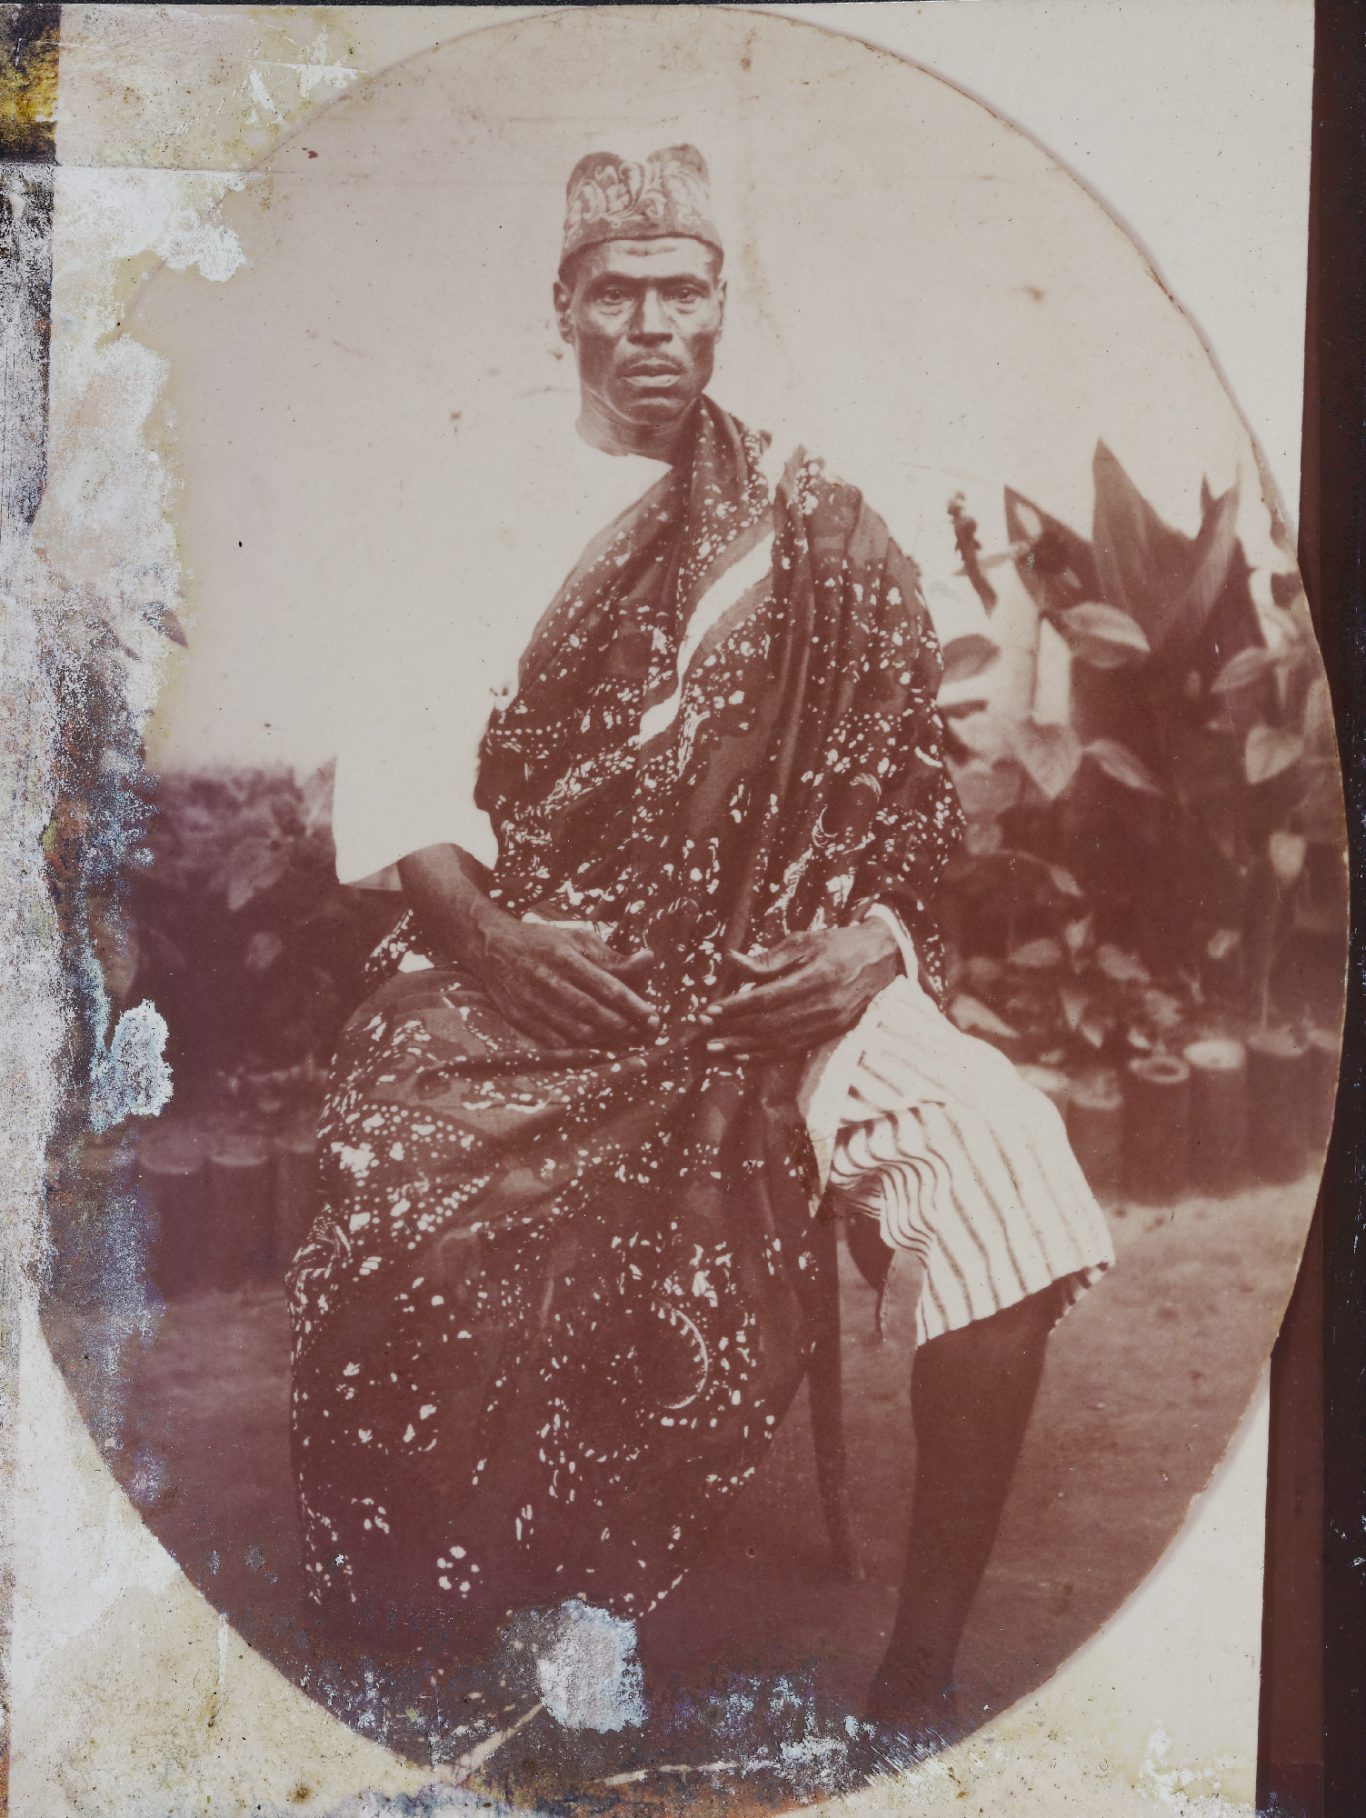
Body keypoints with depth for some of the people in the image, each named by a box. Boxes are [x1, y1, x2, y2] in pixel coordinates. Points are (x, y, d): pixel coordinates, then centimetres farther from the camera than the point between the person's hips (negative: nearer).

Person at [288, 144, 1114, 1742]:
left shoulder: (811, 529, 12)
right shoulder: (484, 490, 10)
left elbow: (910, 786, 10)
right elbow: (402, 759, 0)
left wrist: (875, 939, -9)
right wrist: (481, 929, -18)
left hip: (780, 967, 2)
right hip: (532, 960, -1)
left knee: (999, 1161, -25)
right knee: (409, 1209, -31)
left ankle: (923, 1670, -11)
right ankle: (442, 1662, -5)